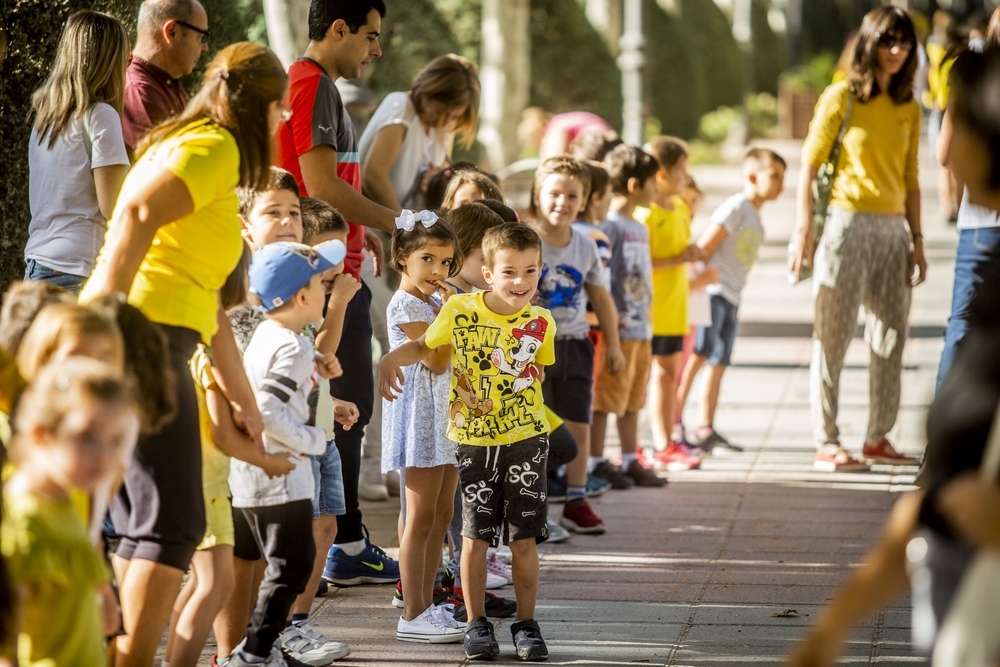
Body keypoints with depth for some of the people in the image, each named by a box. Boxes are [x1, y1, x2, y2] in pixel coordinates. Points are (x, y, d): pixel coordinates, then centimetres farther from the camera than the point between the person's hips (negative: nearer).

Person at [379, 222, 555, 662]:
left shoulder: (540, 323, -5)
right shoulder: (460, 311, -10)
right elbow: (425, 347, 4)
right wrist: (393, 357, -13)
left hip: (526, 439, 1)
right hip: (474, 440, -1)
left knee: (524, 538, 4)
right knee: (476, 537, 5)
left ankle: (526, 625, 16)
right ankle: (477, 624, 16)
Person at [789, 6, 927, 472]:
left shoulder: (909, 108, 12)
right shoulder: (841, 97, -2)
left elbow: (910, 180, 16)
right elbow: (809, 165, -4)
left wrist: (917, 239, 10)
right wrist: (804, 230, -11)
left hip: (892, 228, 6)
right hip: (846, 223, -6)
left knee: (891, 337, 6)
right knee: (833, 336, -4)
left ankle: (878, 438, 15)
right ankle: (826, 443, -2)